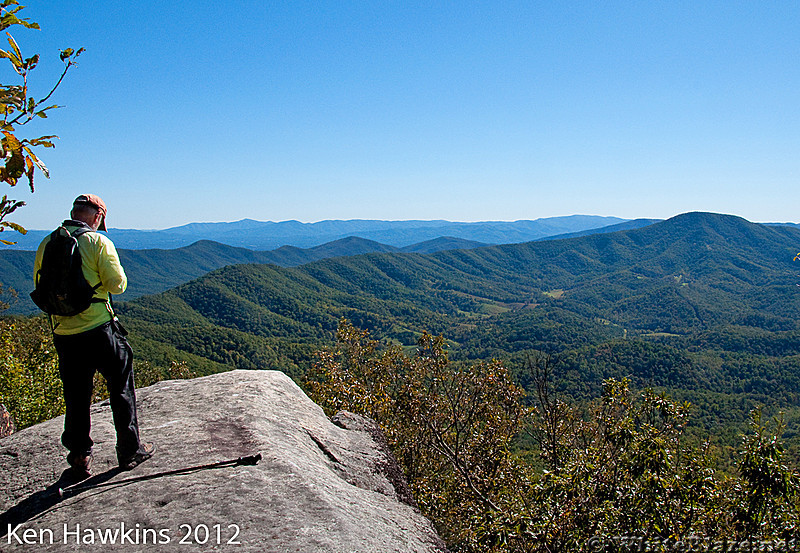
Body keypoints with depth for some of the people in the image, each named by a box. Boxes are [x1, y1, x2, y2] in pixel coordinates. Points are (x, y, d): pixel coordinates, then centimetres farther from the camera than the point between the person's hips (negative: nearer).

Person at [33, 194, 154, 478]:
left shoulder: (47, 244, 4)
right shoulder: (98, 242, -11)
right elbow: (117, 285, -11)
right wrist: (117, 269, 8)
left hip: (63, 334, 5)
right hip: (99, 330, -4)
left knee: (75, 396, 16)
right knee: (121, 389, 11)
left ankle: (79, 457, 23)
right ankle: (130, 451, 19)